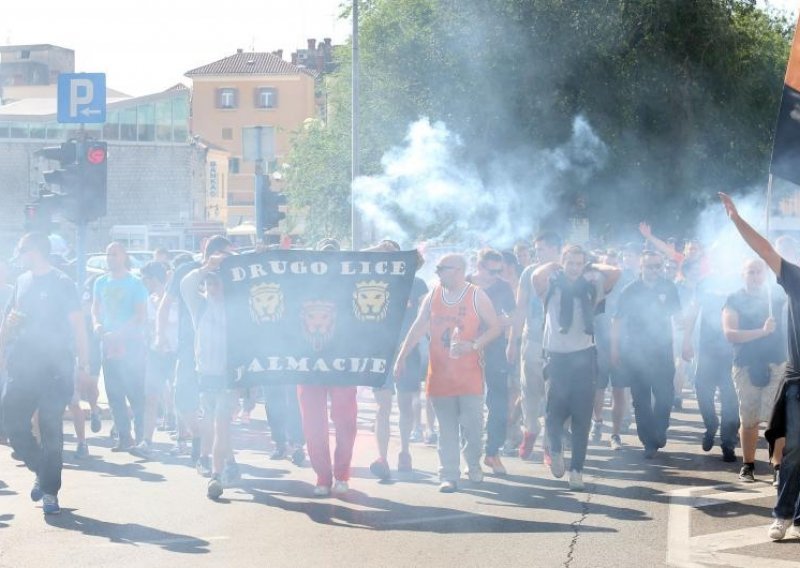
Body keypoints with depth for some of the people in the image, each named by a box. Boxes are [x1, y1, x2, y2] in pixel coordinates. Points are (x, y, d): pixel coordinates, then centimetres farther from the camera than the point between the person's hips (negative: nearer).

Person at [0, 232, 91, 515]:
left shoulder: (62, 284, -5)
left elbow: (78, 325, -6)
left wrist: (83, 365, -10)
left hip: (55, 369, -5)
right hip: (23, 367, 5)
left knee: (51, 429, -4)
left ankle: (50, 492, 2)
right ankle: (41, 471, 18)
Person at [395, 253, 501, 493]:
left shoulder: (477, 296, -1)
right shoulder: (433, 296, 9)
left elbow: (494, 327, 0)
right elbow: (417, 329, 11)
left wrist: (473, 345, -15)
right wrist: (401, 358, 4)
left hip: (469, 375, -3)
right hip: (440, 373, 3)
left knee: (472, 424, -2)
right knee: (446, 429, 3)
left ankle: (473, 465, 22)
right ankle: (449, 475, 6)